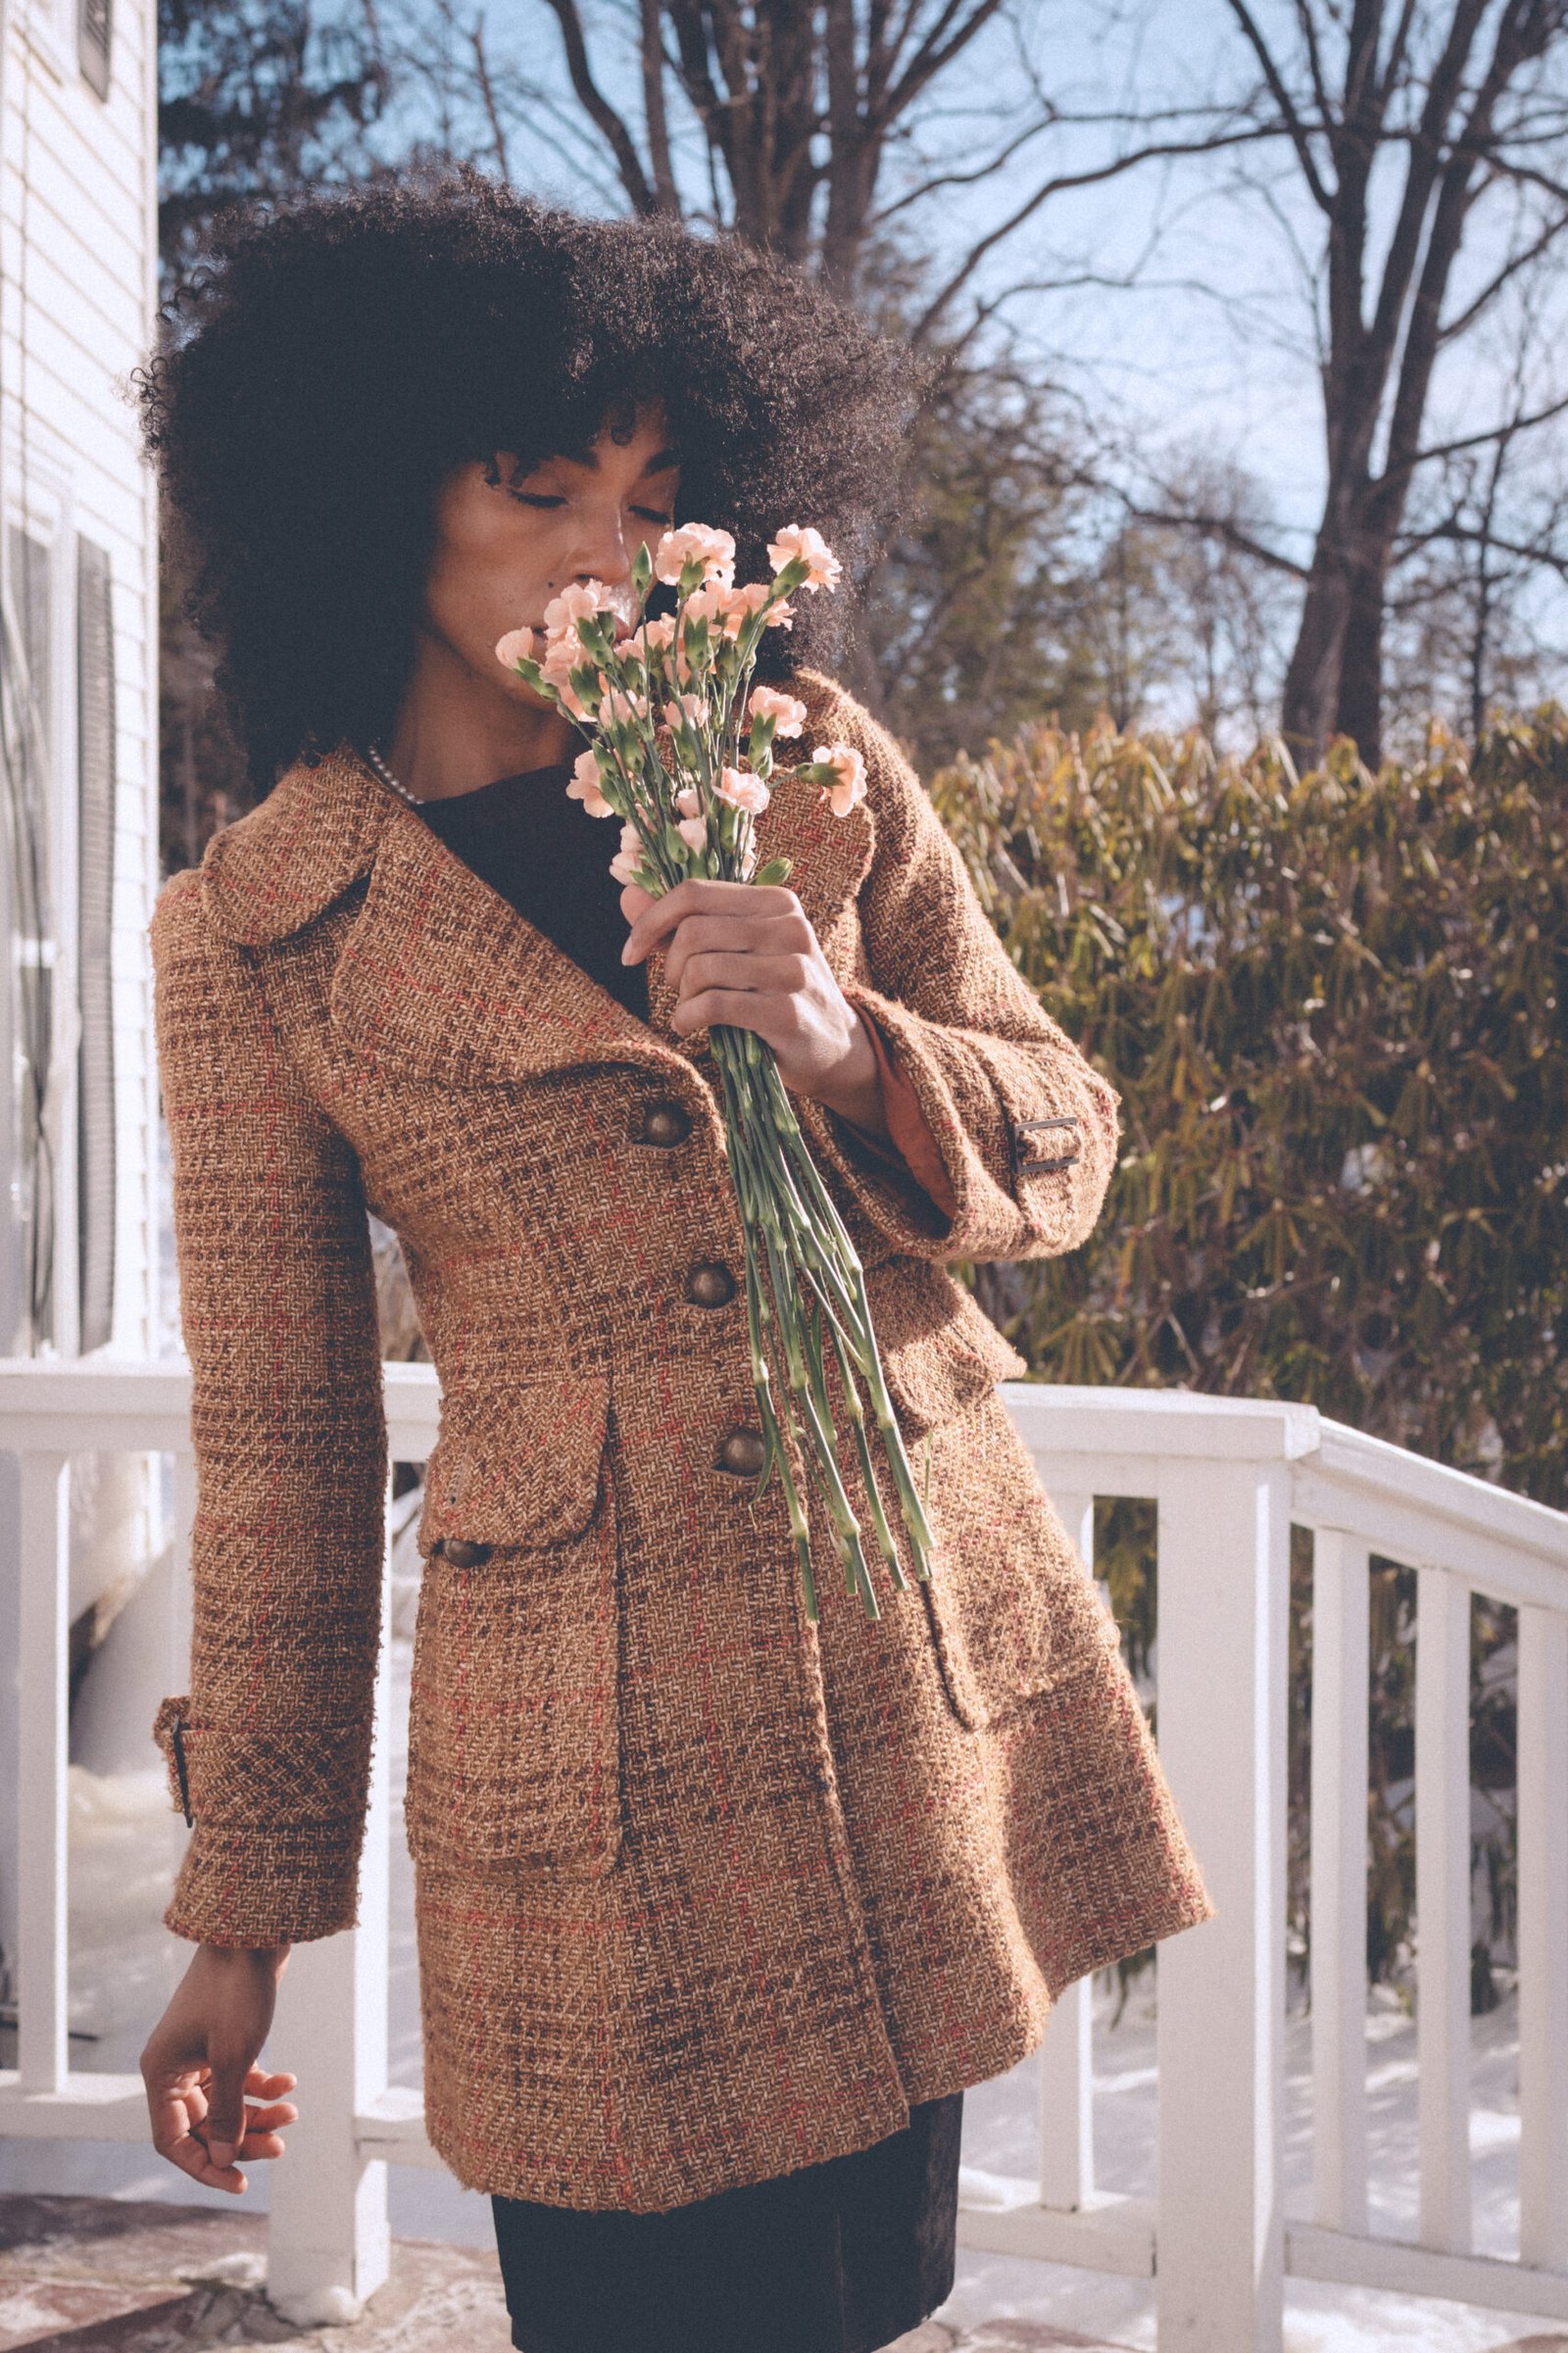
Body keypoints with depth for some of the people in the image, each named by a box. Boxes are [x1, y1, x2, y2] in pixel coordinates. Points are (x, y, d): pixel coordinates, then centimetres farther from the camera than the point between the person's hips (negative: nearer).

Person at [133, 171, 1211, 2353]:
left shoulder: (811, 764, 4)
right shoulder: (255, 932, -3)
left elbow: (1066, 1148, 6)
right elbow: (277, 1434, 1)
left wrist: (849, 1045, -17)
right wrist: (243, 1915, 3)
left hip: (922, 1660, 3)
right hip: (592, 1756, -3)